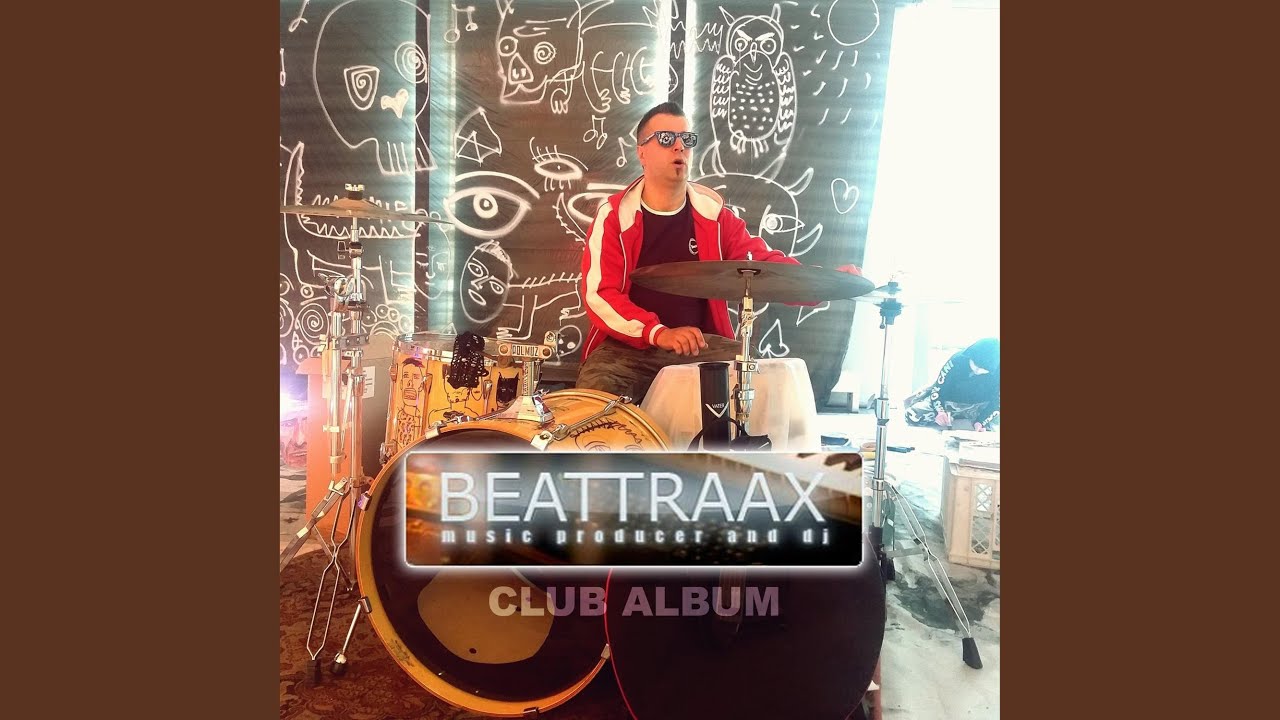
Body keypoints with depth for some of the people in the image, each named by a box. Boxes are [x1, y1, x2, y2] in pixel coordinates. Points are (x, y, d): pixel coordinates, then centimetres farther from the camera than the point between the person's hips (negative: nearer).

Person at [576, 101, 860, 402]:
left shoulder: (713, 213, 6)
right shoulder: (614, 216, -4)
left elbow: (763, 260, -1)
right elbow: (598, 294, -12)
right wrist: (659, 333, -27)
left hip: (701, 344, 3)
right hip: (627, 346, -3)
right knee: (596, 389, -31)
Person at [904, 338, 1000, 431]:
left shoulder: (997, 372, -23)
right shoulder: (958, 360, -22)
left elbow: (996, 402, -15)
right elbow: (937, 389, -16)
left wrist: (980, 422, -30)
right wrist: (940, 411, -32)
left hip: (977, 408, 1)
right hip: (950, 403, -1)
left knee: (996, 421, -32)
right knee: (913, 415, -22)